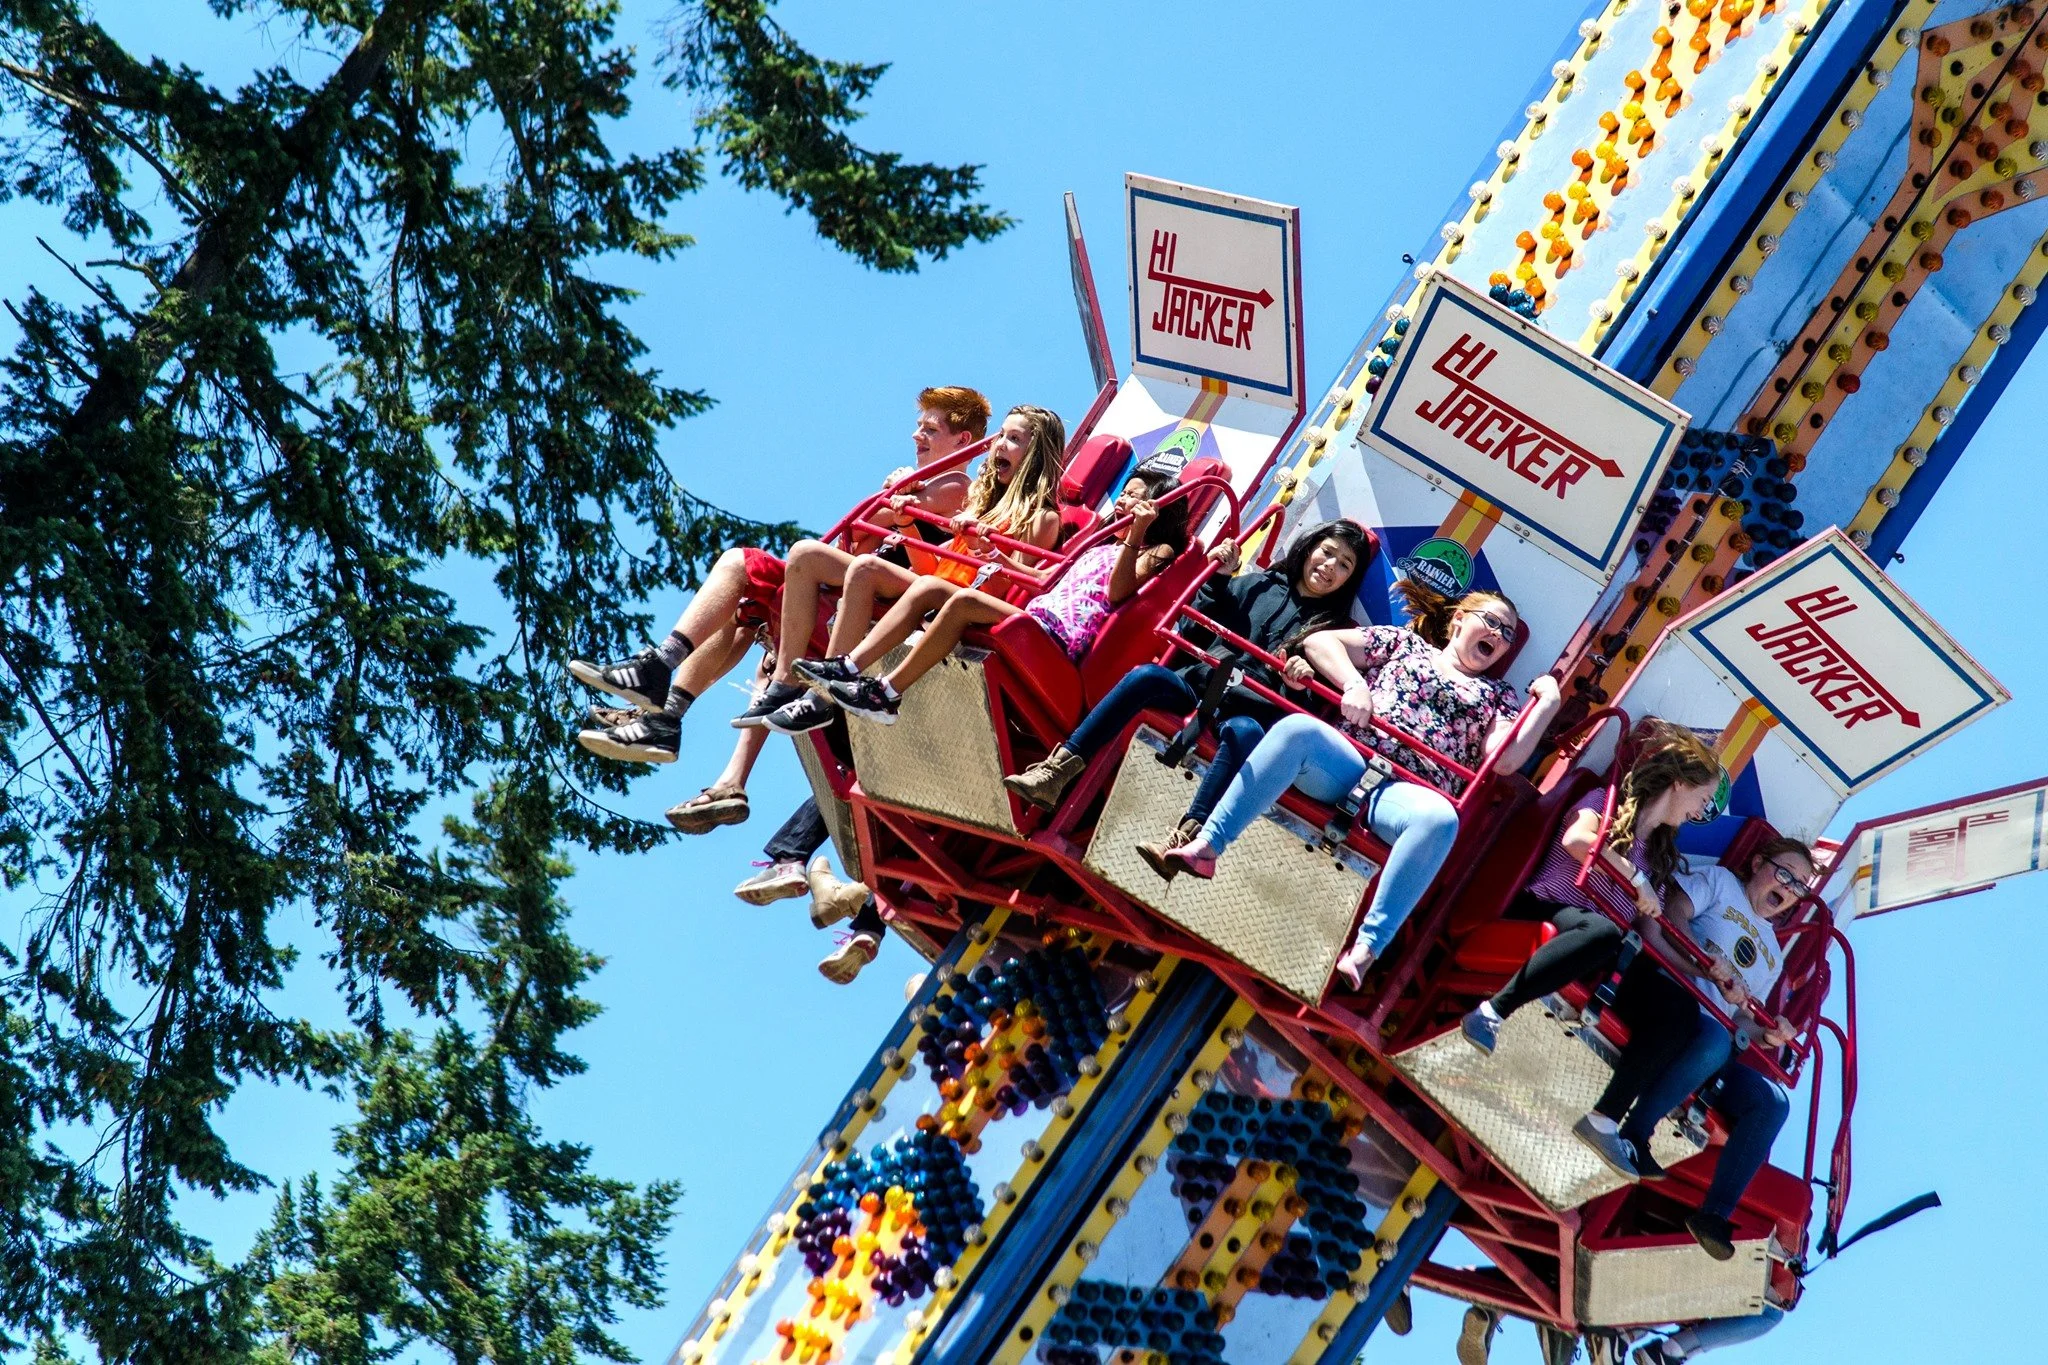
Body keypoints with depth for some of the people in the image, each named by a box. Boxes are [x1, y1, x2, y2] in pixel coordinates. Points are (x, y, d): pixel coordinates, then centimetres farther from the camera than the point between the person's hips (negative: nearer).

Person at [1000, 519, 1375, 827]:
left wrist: (1303, 682, -19)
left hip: (1252, 710, -3)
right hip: (1198, 685, 3)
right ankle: (1055, 773, -33)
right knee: (1147, 675, -28)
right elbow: (1195, 633, 15)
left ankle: (1186, 837, -53)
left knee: (1245, 732, -39)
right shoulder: (1258, 586, 19)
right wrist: (1217, 581, 5)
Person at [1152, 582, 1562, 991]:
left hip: (1407, 791, 0)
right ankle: (1205, 847, -36)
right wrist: (1354, 684, 1)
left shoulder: (1497, 695, 27)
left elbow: (1507, 757, 9)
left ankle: (1365, 949, -43)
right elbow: (1319, 641, 16)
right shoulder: (1404, 642, 25)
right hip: (1347, 764, 0)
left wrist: (1547, 706, 4)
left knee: (1440, 819, -38)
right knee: (1297, 729, -33)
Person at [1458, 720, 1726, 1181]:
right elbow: (1576, 838, -18)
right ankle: (1490, 1013, -41)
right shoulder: (1608, 803, 5)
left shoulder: (1661, 852, 24)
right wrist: (1637, 879, -12)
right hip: (1555, 912, -6)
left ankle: (1606, 1120, -23)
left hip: (1609, 955, 6)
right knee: (1602, 931, -43)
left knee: (1680, 1006, -19)